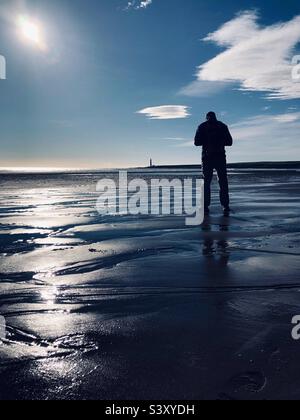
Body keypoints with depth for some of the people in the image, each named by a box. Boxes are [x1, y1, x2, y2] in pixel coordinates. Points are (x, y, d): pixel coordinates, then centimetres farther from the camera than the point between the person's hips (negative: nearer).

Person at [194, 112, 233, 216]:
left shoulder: (202, 127, 5)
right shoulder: (222, 126, 8)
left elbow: (197, 142, 1)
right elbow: (229, 142, 7)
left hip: (207, 157, 0)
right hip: (220, 157, 0)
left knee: (206, 183, 6)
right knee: (223, 183, 5)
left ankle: (205, 208, 2)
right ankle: (226, 207, -1)